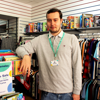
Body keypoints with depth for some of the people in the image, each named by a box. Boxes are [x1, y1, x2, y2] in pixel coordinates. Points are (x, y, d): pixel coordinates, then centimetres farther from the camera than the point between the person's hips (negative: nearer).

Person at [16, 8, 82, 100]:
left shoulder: (72, 39, -2)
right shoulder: (40, 40, 2)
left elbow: (77, 66, -2)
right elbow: (20, 49, 4)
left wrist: (77, 91, -3)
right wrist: (26, 56, -20)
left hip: (67, 92, 0)